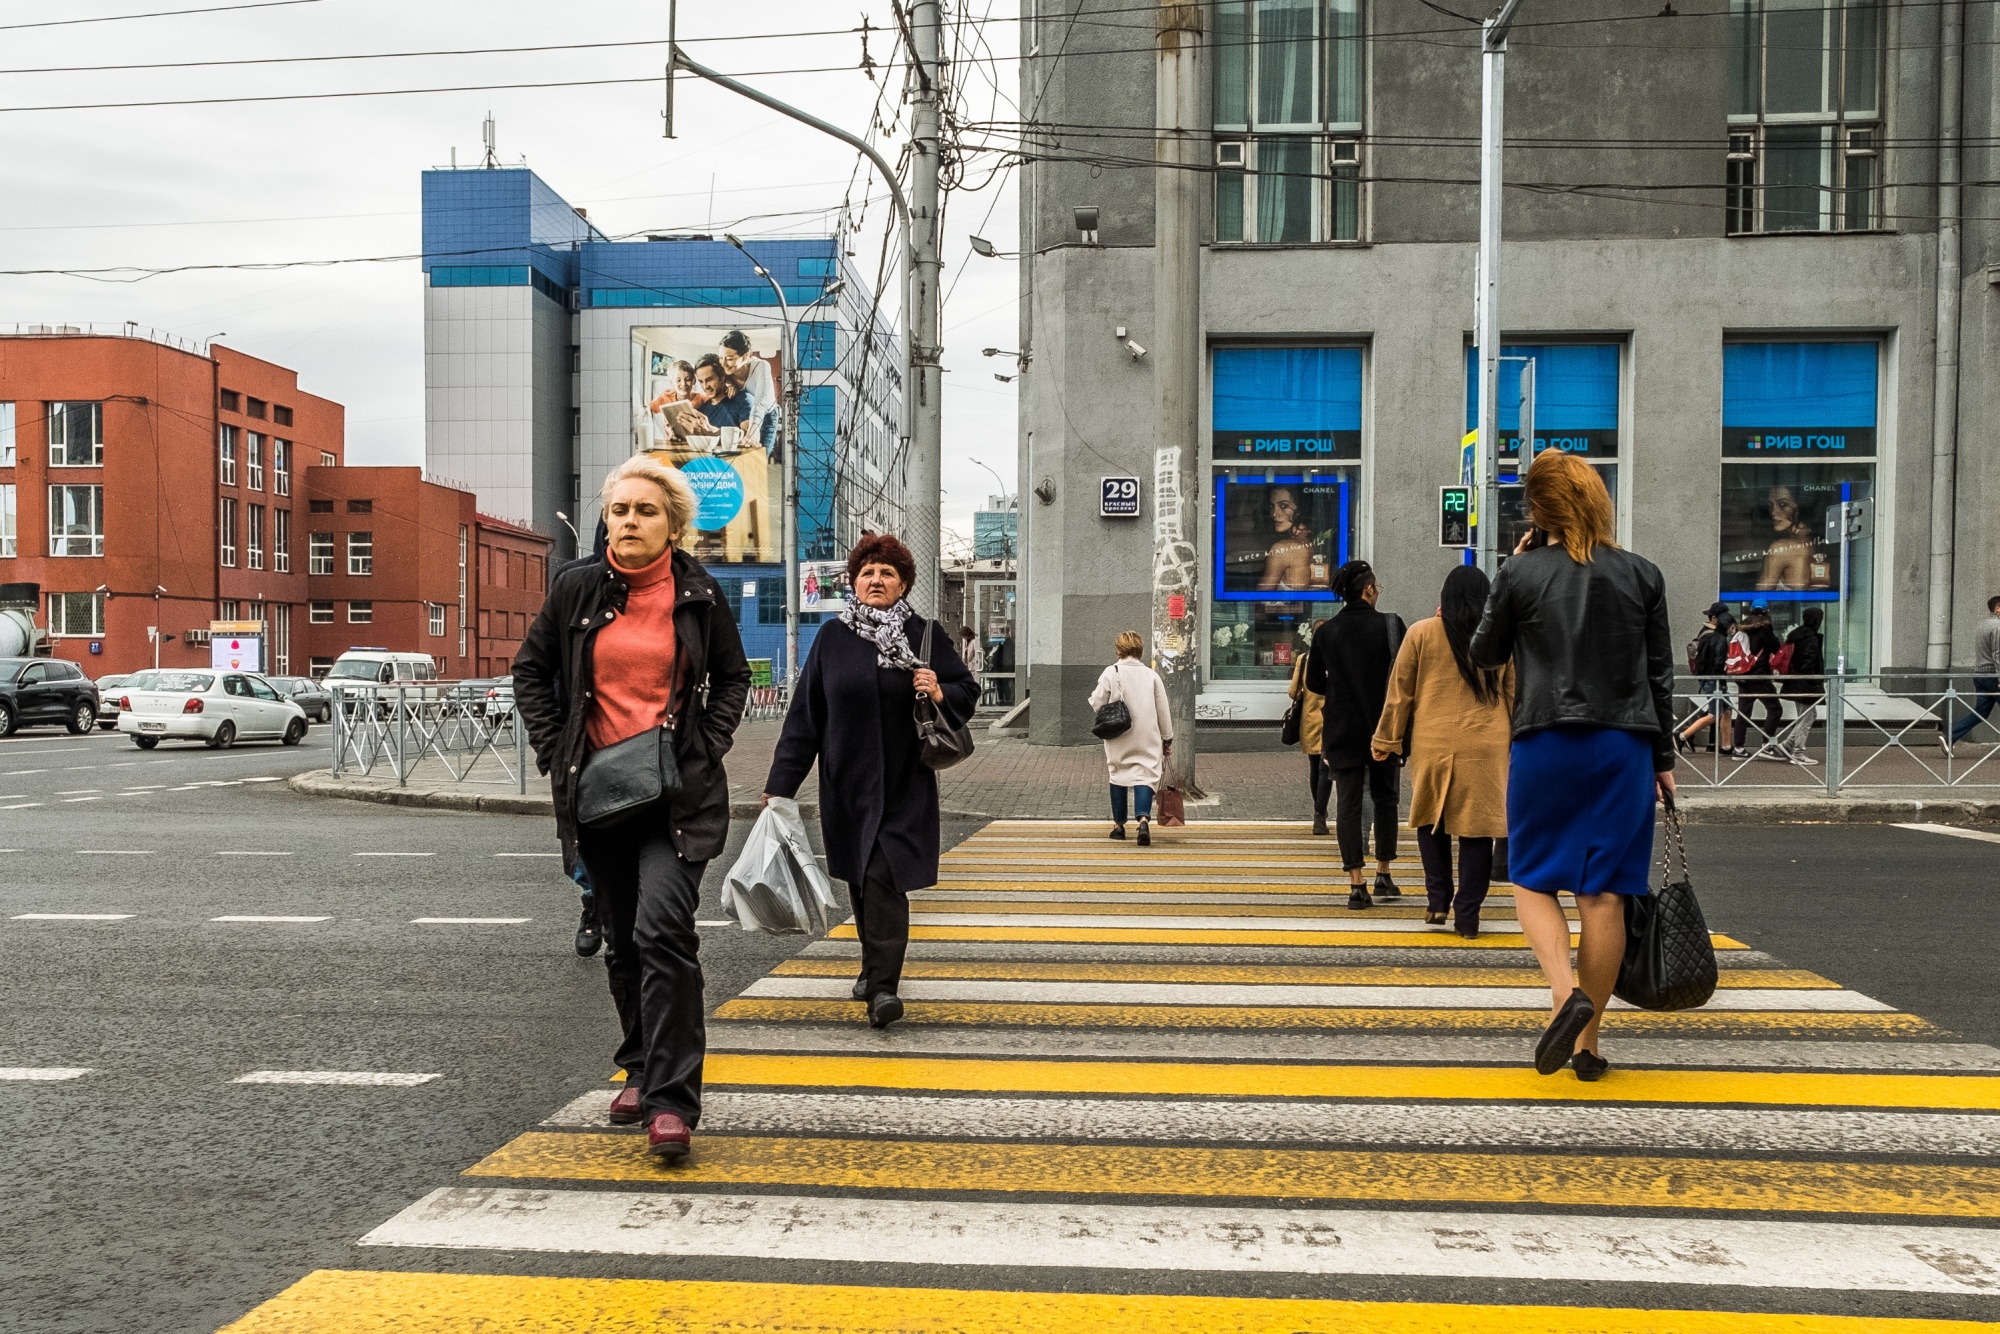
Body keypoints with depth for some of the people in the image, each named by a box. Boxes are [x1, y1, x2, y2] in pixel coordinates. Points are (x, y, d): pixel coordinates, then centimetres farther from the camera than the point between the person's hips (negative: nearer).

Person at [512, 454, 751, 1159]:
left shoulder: (698, 594, -1)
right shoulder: (576, 587, 2)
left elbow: (733, 676, 12)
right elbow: (531, 669, 12)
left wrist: (707, 744, -1)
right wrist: (555, 750, 3)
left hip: (678, 790, -3)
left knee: (663, 929, -16)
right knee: (622, 939, 13)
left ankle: (671, 1099, -13)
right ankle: (641, 1069, 32)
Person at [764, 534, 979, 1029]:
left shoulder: (926, 635, 1)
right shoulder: (832, 638, 3)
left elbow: (968, 692, 7)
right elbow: (805, 714, 3)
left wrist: (939, 693, -17)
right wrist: (781, 783, 1)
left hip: (903, 784, -2)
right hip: (847, 782, 2)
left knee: (883, 878, -11)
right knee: (861, 879, 11)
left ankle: (883, 985, -9)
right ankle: (875, 966, 30)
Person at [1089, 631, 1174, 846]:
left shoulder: (1110, 673, -5)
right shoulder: (1151, 675, 1)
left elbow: (1097, 703, -4)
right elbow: (1163, 711, 4)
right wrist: (1167, 739, 14)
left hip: (1119, 739, 0)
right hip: (1147, 739, 0)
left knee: (1118, 775, 15)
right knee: (1144, 776, -3)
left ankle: (1118, 824, 22)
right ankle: (1144, 818, -26)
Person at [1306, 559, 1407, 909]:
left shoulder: (1326, 632, 0)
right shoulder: (1390, 624, -7)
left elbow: (1313, 682, 7)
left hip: (1342, 729, 1)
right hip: (1384, 728, -1)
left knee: (1348, 802, 2)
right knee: (1385, 799, 15)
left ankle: (1357, 884, -2)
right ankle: (1383, 876, 19)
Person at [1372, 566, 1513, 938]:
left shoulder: (1421, 633, 0)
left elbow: (1399, 691, 3)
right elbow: (1514, 695, 10)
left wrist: (1385, 740, 13)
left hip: (1431, 744, 0)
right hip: (1485, 749, 1)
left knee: (1431, 821, 18)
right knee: (1476, 829, 5)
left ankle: (1438, 900, 13)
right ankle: (1467, 916, 6)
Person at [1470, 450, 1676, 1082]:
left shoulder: (1520, 574, -4)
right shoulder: (1642, 575, 4)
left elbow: (1483, 655, 9)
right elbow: (1660, 674, 8)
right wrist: (1663, 758, 16)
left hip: (1545, 744, -2)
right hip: (1625, 746, 3)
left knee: (1533, 882, 10)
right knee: (1604, 892, 5)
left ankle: (1566, 992, -15)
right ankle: (1587, 1042, 10)